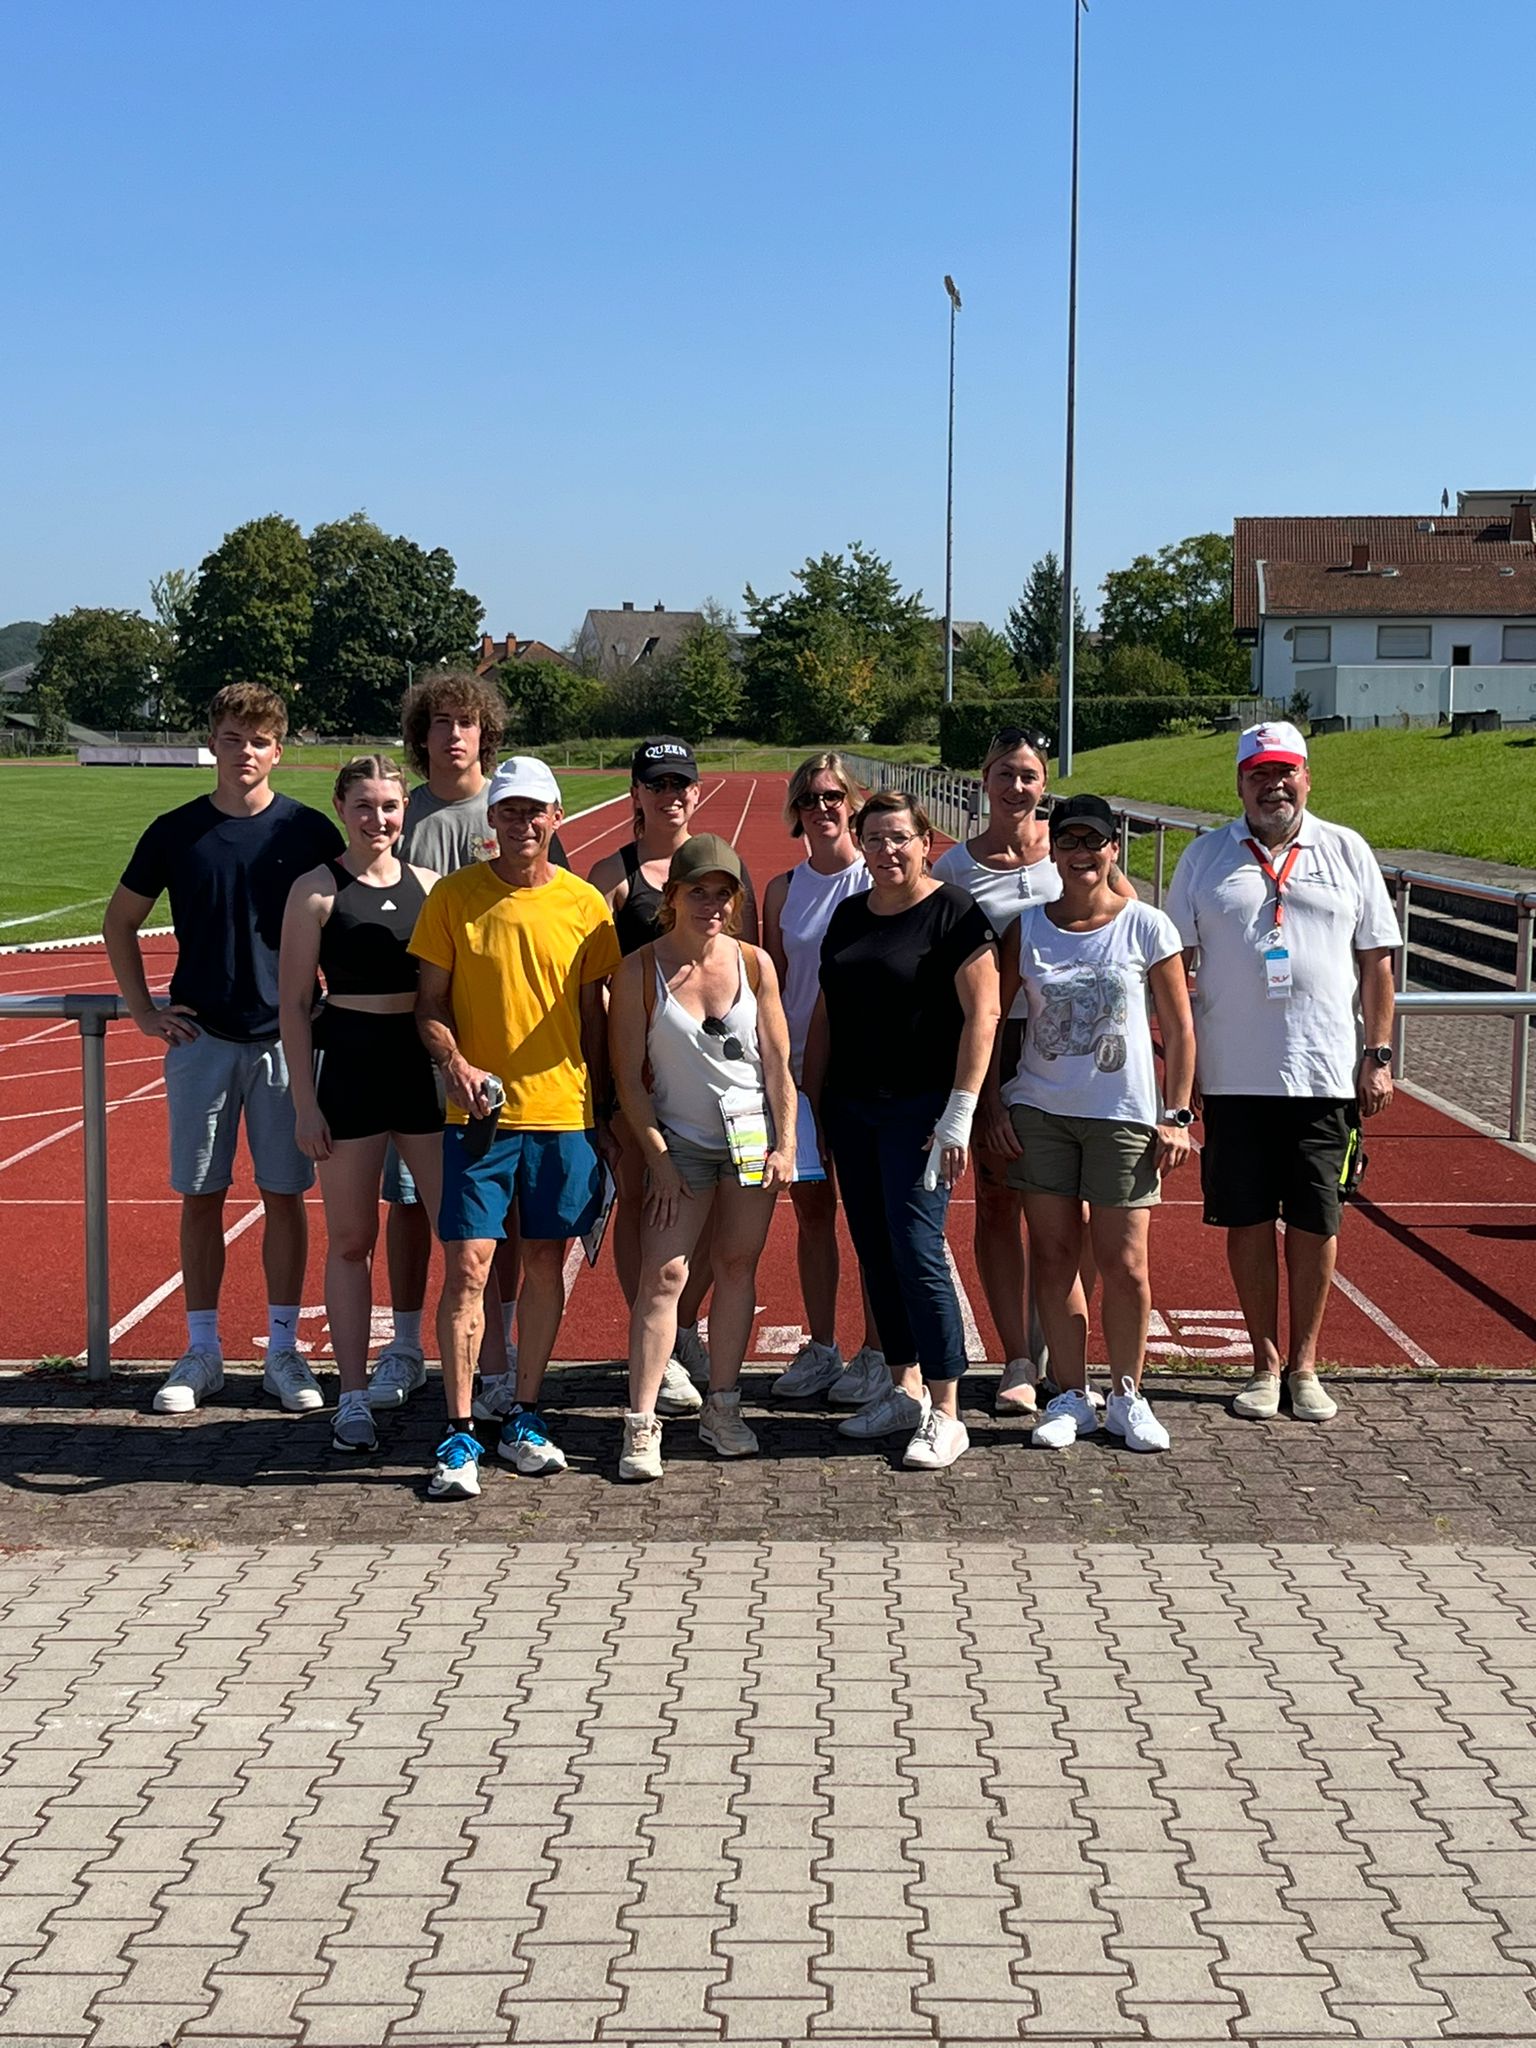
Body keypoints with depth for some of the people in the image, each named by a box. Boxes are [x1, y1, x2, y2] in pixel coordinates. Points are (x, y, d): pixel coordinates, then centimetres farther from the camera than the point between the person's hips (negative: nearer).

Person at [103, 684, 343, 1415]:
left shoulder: (308, 831, -1)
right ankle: (201, 1352, 15)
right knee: (200, 1195, 5)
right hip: (202, 1037, 1)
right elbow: (119, 922, 13)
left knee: (284, 1194, 4)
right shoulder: (175, 832, 2)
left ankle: (283, 1349, 14)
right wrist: (143, 1011, 6)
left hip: (287, 1037, -1)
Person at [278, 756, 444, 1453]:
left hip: (424, 1061, 3)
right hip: (347, 1061, -3)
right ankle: (353, 1398, 14)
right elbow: (293, 1003, -2)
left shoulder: (428, 885, 8)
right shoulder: (317, 889, -2)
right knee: (350, 1240, 6)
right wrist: (305, 1101, -7)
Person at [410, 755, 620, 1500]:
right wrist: (454, 1063, -17)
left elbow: (592, 1015, 10)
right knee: (467, 1265, -7)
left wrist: (600, 1113, 9)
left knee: (545, 1260, 9)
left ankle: (524, 1421, 21)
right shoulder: (454, 896, 0)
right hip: (479, 1114, -2)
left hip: (563, 1113, 2)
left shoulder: (585, 904, 4)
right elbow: (430, 1005, 2)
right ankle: (459, 1437, -1)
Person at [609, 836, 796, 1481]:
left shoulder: (753, 962, -4)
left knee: (737, 1266, 7)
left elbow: (777, 1060, 2)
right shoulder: (639, 971, -10)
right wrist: (658, 1159, -8)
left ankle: (721, 1406, 18)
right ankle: (641, 1423, -7)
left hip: (753, 1133, 2)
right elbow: (629, 1076, -6)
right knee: (663, 1274, -9)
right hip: (680, 1141, -2)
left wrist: (785, 1144, -3)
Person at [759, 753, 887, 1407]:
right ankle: (820, 1348, 19)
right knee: (811, 1208, 9)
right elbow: (771, 984, 12)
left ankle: (875, 1355, 11)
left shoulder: (878, 882, -3)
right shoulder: (783, 890, 8)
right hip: (799, 1065, 4)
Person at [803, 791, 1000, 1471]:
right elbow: (824, 1013, 17)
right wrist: (810, 1101, 12)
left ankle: (944, 1415, -4)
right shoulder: (848, 915, 13)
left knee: (917, 1254, -10)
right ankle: (904, 1389, 22)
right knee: (874, 1255, 10)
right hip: (850, 1109, 7)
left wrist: (960, 1114, -17)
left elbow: (981, 1014, -12)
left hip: (919, 1110, -7)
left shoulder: (953, 912, -7)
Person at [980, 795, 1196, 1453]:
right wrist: (992, 1105, 1)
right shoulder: (1026, 925, 2)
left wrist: (1176, 1116, -3)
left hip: (1124, 1115, -2)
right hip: (1039, 1110, 2)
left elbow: (1178, 1028, 2)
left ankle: (1127, 1395, 17)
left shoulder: (1146, 926, -2)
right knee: (1053, 1256, 5)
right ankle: (1071, 1397, 16)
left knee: (1123, 1264, 0)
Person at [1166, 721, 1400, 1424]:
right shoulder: (1204, 857, 7)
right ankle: (1266, 1365, 17)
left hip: (1325, 1074, 0)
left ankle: (1304, 1365, 18)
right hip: (1233, 1076, 0)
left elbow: (1376, 961, 7)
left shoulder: (1346, 851, 6)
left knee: (1315, 1222, 5)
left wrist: (1378, 1056, 2)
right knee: (1247, 1220, 4)